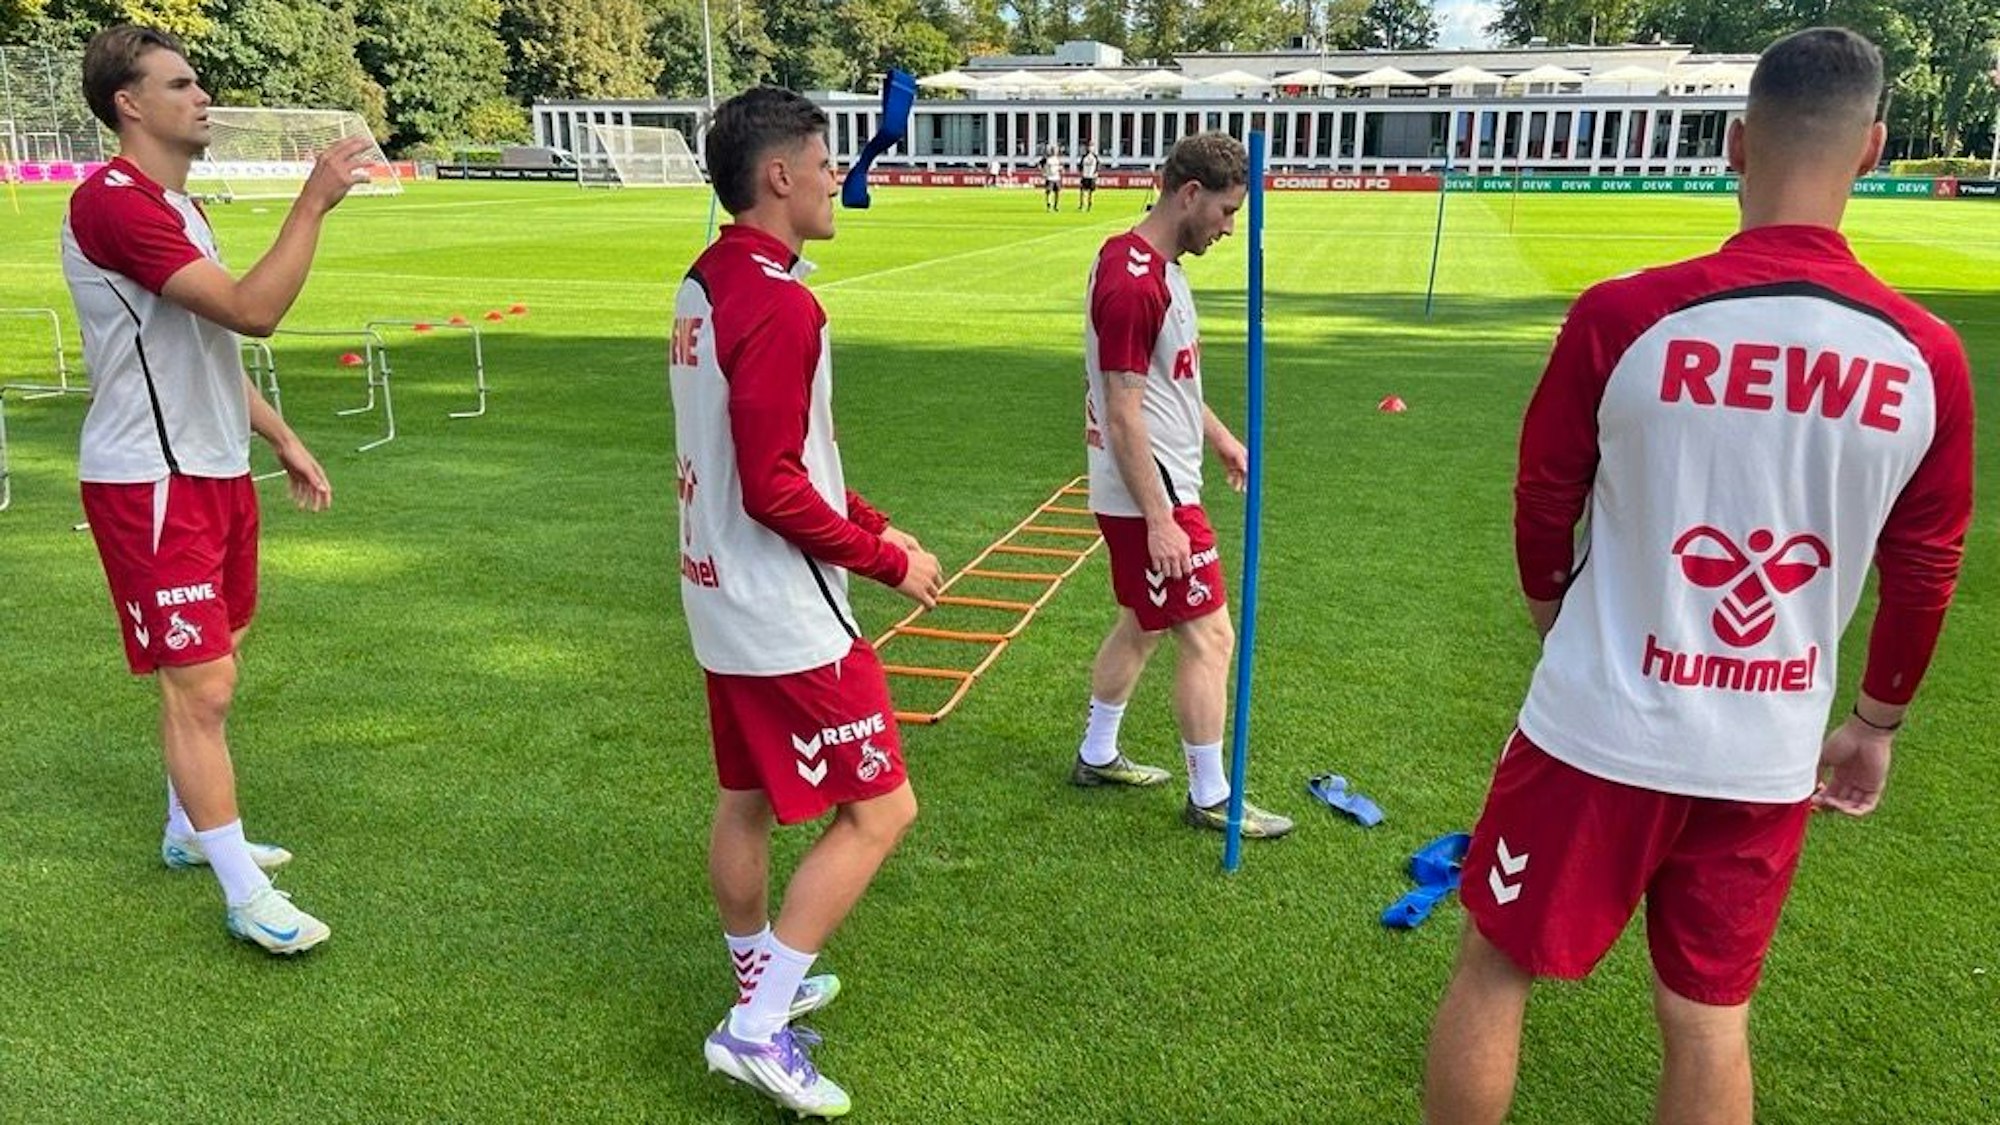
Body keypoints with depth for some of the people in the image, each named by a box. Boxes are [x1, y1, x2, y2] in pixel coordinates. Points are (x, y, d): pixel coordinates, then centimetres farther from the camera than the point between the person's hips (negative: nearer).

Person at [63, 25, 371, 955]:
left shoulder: (176, 205, 16)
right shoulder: (113, 201, -17)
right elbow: (254, 311, -28)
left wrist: (282, 440, 22)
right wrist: (314, 202, -22)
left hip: (212, 469, 10)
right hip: (149, 482, -10)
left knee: (205, 669, 19)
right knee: (201, 685, -7)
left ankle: (190, 832, 35)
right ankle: (247, 899, 0)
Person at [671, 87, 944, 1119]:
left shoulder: (706, 285, 9)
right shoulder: (776, 303, -22)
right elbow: (773, 490, -24)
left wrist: (868, 520, 11)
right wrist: (886, 560, -12)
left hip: (723, 599, 10)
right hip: (787, 615, -10)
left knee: (748, 800, 19)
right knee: (878, 808, 1)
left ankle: (762, 984, 36)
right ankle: (758, 1028, 5)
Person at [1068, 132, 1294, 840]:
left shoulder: (1156, 264, 10)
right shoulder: (1132, 283, -23)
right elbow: (1124, 415, -24)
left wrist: (1222, 438, 24)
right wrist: (1159, 521, -23)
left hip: (1156, 487, 10)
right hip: (1149, 495, -10)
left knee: (1142, 624, 20)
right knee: (1208, 637, -2)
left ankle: (1097, 756, 34)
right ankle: (1210, 798, 11)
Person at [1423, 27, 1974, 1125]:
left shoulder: (1623, 316, -15)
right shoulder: (1927, 356, -6)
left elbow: (1542, 509, -2)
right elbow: (1925, 573, 5)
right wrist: (1876, 723, 22)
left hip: (1601, 731, -3)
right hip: (1769, 758, 3)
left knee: (1493, 969, 15)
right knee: (1710, 1018, 18)